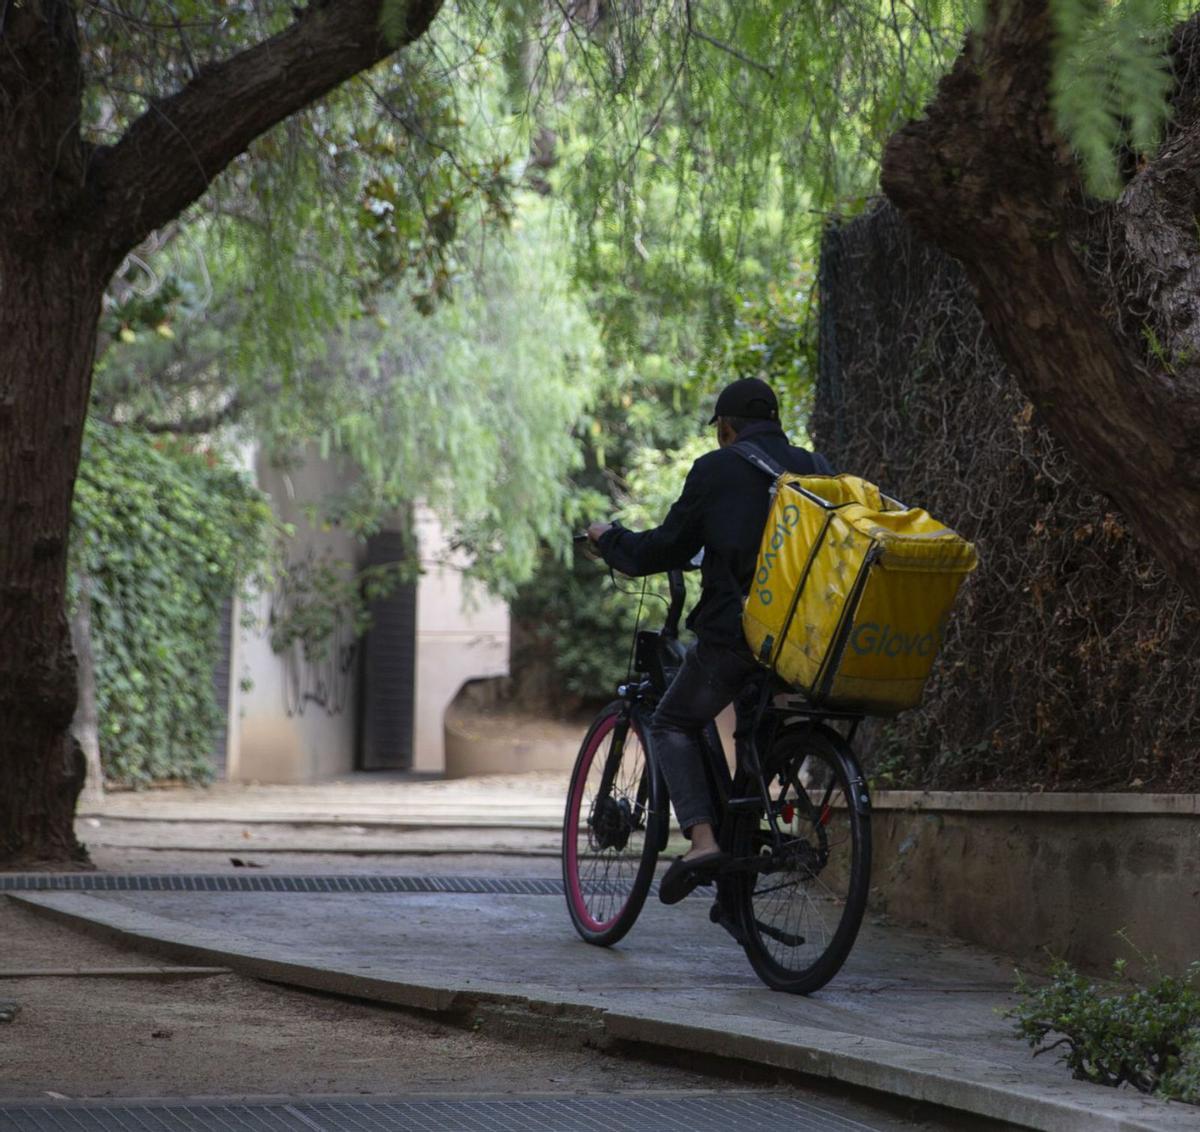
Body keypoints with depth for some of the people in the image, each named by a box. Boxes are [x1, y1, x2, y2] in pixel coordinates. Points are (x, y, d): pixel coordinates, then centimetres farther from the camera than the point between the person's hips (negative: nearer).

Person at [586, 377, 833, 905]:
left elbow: (667, 548, -2)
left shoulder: (717, 470, -4)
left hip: (733, 628, -5)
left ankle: (701, 837, -10)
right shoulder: (816, 469, 10)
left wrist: (609, 539, 16)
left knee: (673, 724, 10)